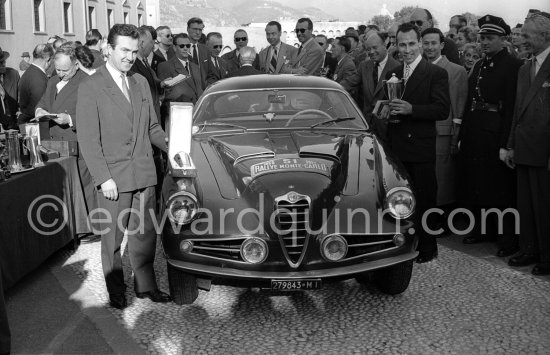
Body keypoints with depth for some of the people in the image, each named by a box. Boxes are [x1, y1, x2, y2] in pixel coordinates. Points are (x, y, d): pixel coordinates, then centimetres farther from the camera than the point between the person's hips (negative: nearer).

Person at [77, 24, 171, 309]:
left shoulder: (141, 83, 12)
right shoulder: (90, 87, -6)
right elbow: (87, 138, -9)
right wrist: (103, 178, -14)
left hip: (144, 174, 5)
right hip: (113, 178, -5)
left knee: (145, 234, 12)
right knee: (112, 238, 6)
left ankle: (145, 286, 26)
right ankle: (116, 293, 21)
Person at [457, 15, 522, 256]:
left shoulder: (513, 66, -10)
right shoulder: (479, 66, 14)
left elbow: (512, 107, -15)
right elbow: (469, 103, 13)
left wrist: (505, 144, -19)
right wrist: (462, 135, 8)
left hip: (496, 135, -8)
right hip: (474, 134, 8)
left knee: (502, 189, 0)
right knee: (476, 184, 15)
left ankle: (509, 239, 10)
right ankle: (483, 230, 30)